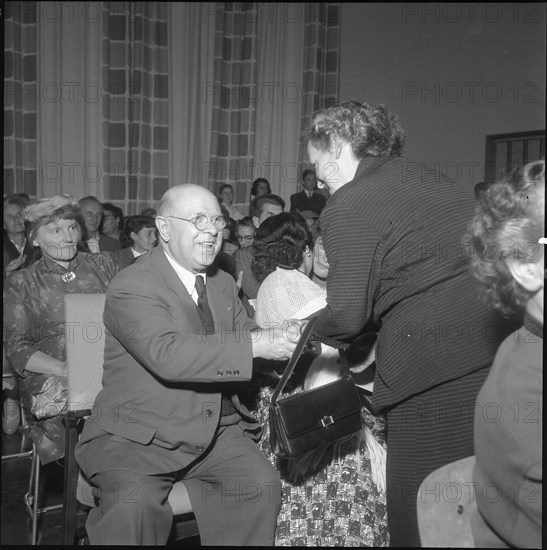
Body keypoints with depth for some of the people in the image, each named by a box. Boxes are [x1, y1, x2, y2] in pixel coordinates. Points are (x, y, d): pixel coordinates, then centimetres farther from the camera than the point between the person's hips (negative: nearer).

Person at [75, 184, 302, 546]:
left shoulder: (223, 284, 14)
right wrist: (256, 346, -29)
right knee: (134, 501, -30)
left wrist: (283, 340, -10)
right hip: (140, 434, -5)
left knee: (262, 483, -17)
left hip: (216, 430, 6)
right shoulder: (132, 286, -12)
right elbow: (168, 355, -26)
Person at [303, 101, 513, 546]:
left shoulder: (349, 208, -7)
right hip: (502, 358, 8)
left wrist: (314, 331, 11)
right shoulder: (440, 184, 17)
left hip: (434, 377, -8)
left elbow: (347, 317, -11)